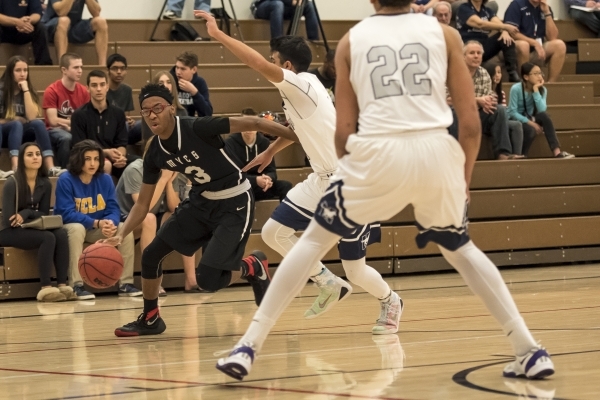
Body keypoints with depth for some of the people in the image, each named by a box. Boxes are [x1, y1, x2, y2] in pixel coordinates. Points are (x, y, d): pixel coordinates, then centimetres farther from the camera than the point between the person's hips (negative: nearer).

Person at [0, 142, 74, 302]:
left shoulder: (45, 184, 2)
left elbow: (44, 214, 5)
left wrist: (27, 213, -15)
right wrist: (34, 217, -10)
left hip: (31, 229, 6)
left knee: (61, 234, -24)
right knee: (47, 238, -31)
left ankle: (62, 285, -28)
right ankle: (45, 288, -35)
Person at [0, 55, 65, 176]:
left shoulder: (30, 91, 3)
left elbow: (31, 117, -14)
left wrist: (26, 90, -16)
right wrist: (13, 120, -11)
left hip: (21, 134, 3)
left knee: (38, 123, -27)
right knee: (17, 124, -35)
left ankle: (50, 168, -44)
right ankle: (15, 168, -55)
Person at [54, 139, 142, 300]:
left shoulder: (105, 180, -3)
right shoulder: (66, 180, -17)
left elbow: (113, 209, -7)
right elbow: (67, 214, -24)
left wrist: (111, 223, -33)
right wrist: (97, 223, -35)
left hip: (97, 230, 5)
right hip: (69, 227, -5)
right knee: (77, 228, -38)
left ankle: (126, 283, -13)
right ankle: (76, 286, -38)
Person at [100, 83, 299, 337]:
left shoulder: (197, 128, -25)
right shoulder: (155, 154, -5)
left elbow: (253, 124, -23)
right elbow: (143, 204, 3)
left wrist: (300, 137, -25)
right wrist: (121, 235, -14)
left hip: (235, 203, -7)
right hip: (202, 200, 7)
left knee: (207, 279, -17)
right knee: (151, 255, 3)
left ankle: (252, 268, 14)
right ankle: (150, 319, 25)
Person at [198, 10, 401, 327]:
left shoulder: (303, 85, -19)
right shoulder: (294, 93, 7)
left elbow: (260, 65, -33)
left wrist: (218, 34, -31)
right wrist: (270, 152, 32)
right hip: (321, 181, 9)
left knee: (355, 268, -1)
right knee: (273, 232, 0)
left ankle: (389, 302, 30)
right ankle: (329, 285, 14)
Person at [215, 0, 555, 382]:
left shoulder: (352, 39, 16)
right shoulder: (444, 33, 15)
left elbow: (344, 131, 14)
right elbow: (471, 123, 10)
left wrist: (358, 181, 29)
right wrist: (463, 179, 24)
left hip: (377, 152, -1)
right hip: (437, 151, 1)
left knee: (313, 242, 17)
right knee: (461, 249, 26)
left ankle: (249, 347, 9)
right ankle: (530, 352, 18)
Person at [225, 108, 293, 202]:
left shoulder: (265, 142, 2)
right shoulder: (230, 143, -14)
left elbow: (271, 170, 1)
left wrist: (268, 178, -26)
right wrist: (255, 180, -35)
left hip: (261, 186, 5)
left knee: (286, 186, -19)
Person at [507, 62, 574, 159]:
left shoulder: (542, 90, -6)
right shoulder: (516, 89, -19)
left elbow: (542, 110, -21)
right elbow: (512, 112, -21)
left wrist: (536, 90, -24)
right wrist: (530, 122, -28)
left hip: (530, 119, 5)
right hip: (515, 120, -5)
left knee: (544, 116, -28)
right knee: (530, 129, -37)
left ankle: (557, 152, -35)